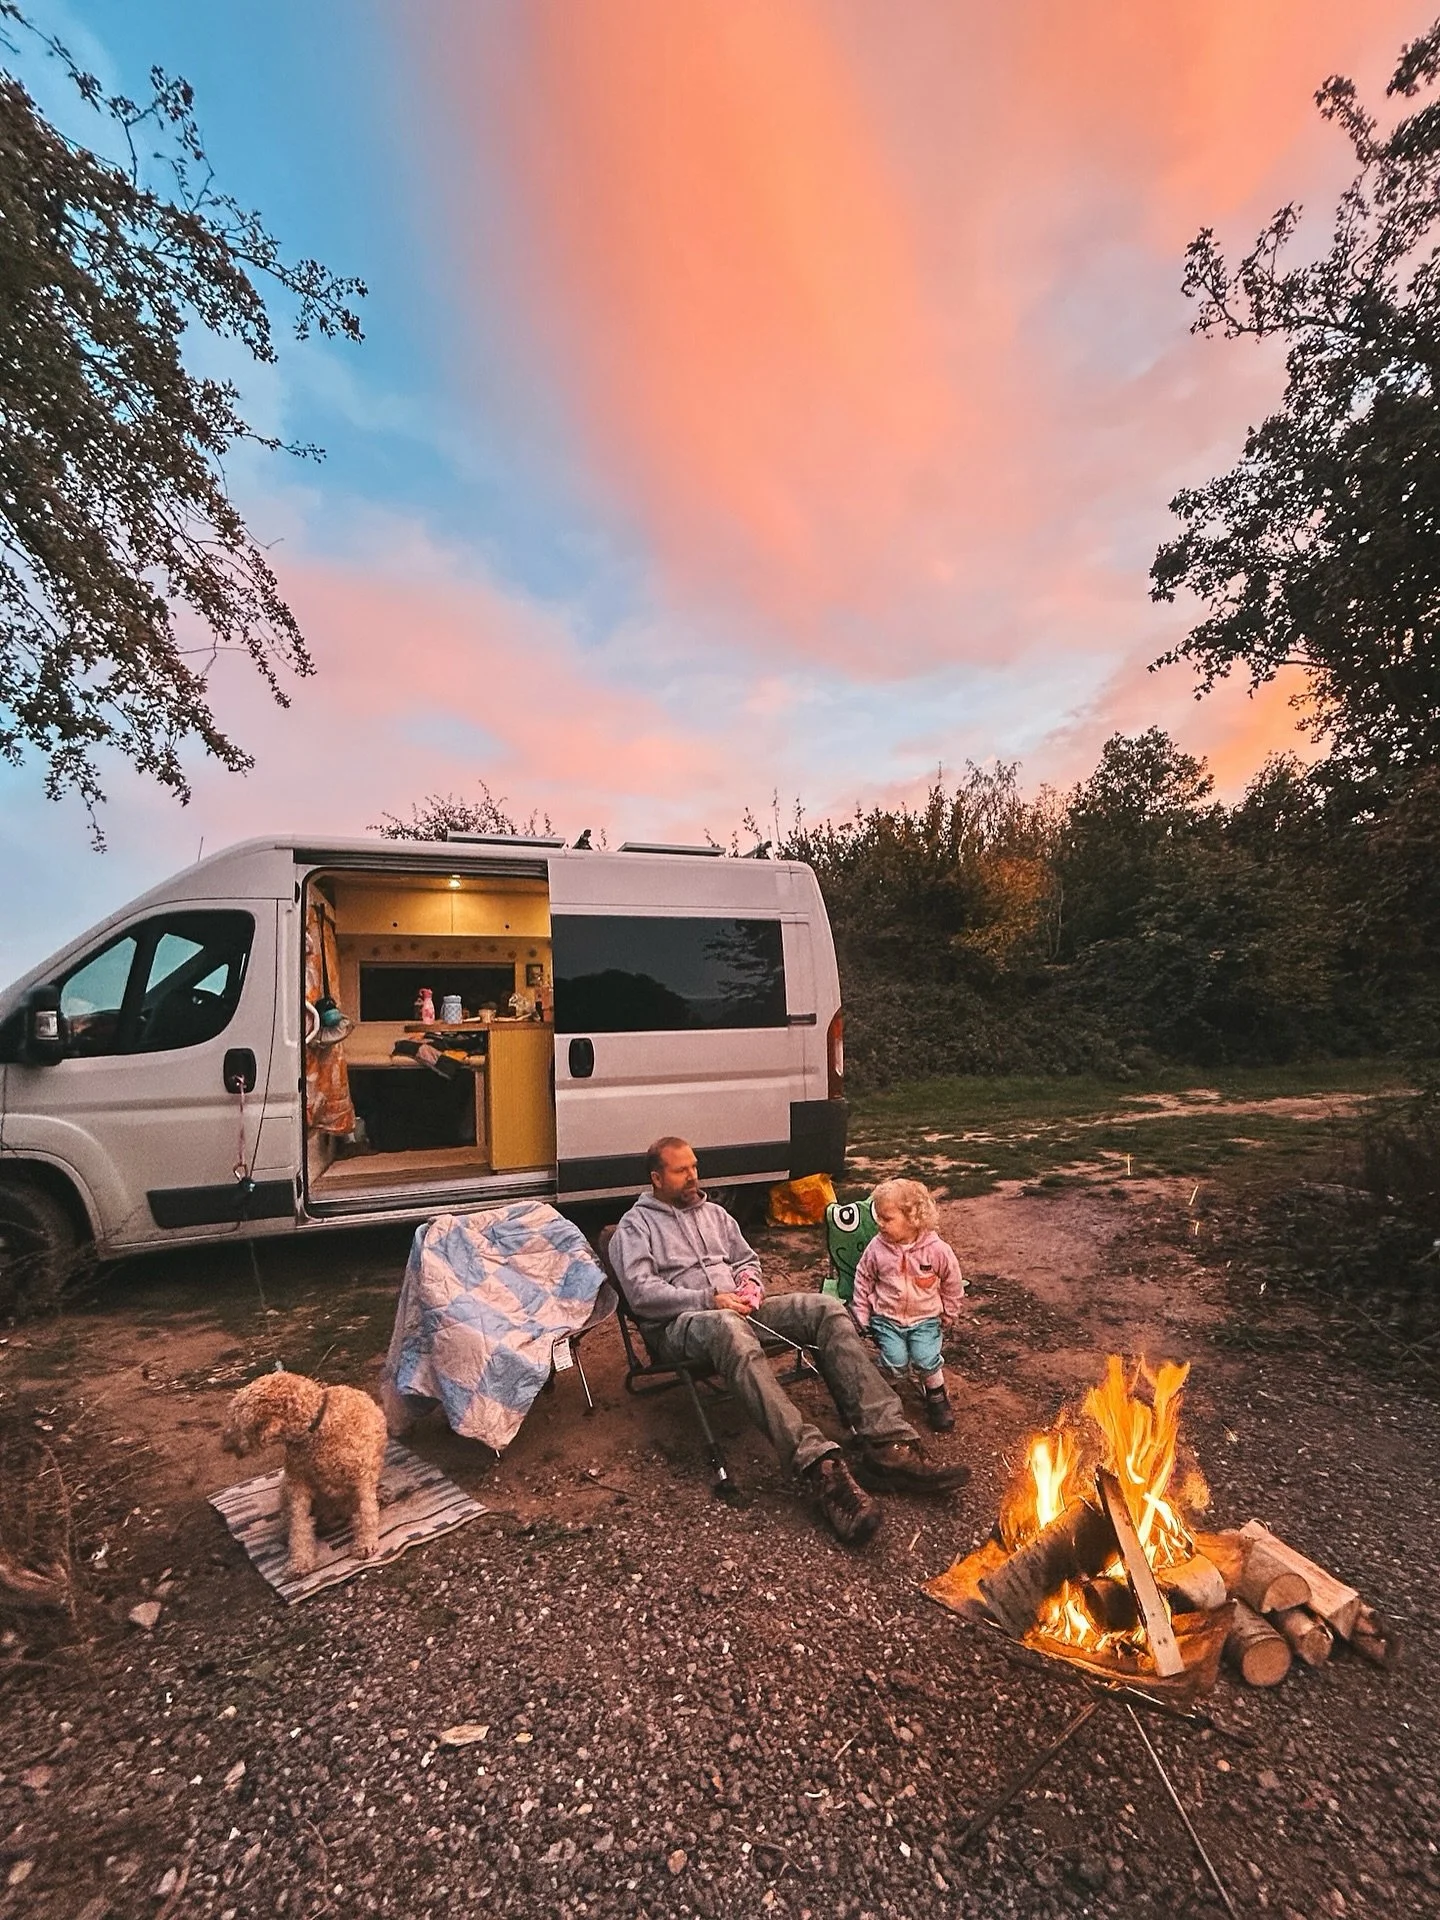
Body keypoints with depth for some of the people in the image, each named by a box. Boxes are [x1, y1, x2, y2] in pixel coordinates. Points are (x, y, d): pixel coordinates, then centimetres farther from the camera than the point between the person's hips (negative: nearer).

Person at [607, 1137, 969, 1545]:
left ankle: (887, 1445, -28)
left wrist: (750, 1283, 2)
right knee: (731, 1331, -43)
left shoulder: (713, 1213, 25)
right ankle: (821, 1467, -52)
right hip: (681, 1324, -6)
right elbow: (641, 1293, -8)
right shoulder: (634, 1227, 6)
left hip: (738, 1309, 6)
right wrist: (710, 1300, -16)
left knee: (827, 1309, -18)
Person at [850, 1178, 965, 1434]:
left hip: (925, 1319, 0)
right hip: (886, 1318, 1)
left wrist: (947, 1314, 8)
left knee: (927, 1360, -16)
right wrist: (861, 1316, 3)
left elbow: (952, 1284, 1)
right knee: (896, 1363, -14)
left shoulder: (937, 1250, -16)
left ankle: (936, 1394, 16)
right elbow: (863, 1280, 2)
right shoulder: (877, 1248, -12)